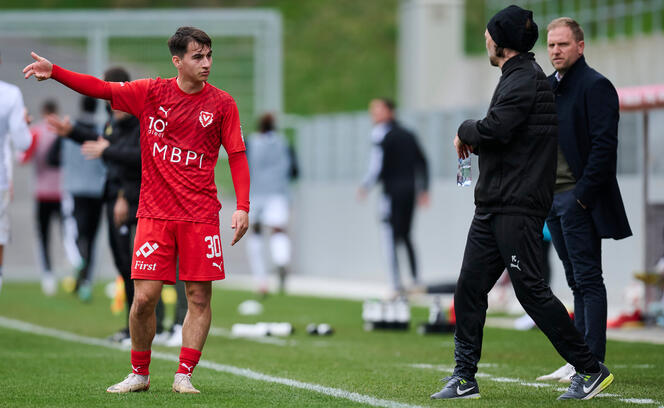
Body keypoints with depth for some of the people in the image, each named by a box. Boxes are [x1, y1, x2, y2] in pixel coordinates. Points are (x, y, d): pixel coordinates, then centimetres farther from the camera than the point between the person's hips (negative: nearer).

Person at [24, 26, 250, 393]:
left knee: (199, 298, -3)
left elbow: (237, 156, 2)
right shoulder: (151, 93, 3)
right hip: (155, 212, 0)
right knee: (144, 297, -5)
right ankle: (139, 374, 12)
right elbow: (101, 88, 0)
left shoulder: (222, 104, 1)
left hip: (200, 217, 0)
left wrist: (242, 207, -7)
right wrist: (54, 72, -13)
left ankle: (183, 376, 6)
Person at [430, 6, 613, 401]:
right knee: (469, 287, 7)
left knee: (530, 289, -8)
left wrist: (465, 131, -6)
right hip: (494, 204, 10)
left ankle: (591, 369, -1)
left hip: (517, 205, -10)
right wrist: (476, 138, 1)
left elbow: (495, 130, -25)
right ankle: (465, 377, 11)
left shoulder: (525, 79, -13)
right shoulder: (519, 77, 19)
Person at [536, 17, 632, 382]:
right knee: (577, 281, 10)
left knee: (588, 279, -6)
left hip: (580, 198, -8)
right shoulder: (547, 86, 16)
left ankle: (593, 362, -6)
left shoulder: (595, 86, -9)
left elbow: (604, 145, -15)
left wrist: (583, 194, -19)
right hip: (553, 198, 8)